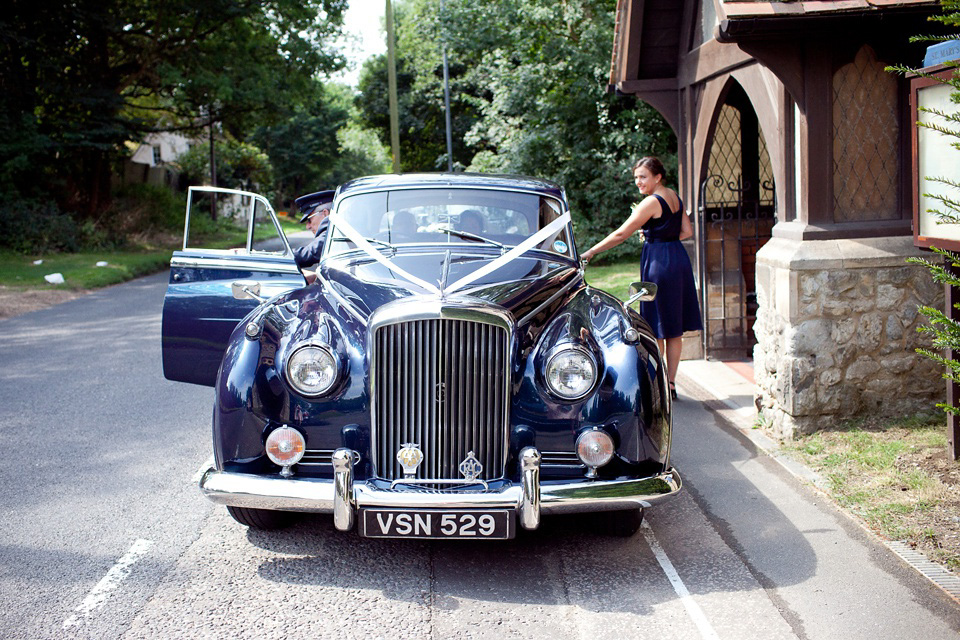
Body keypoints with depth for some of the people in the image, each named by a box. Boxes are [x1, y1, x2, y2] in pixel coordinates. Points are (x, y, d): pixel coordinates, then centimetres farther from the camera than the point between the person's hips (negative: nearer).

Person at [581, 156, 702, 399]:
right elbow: (687, 231, 16)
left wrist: (591, 252, -8)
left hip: (659, 263, -8)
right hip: (679, 259, 9)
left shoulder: (652, 202, -15)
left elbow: (621, 234, -14)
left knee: (656, 330, 0)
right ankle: (671, 383, 15)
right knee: (674, 329, 11)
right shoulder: (674, 197, 10)